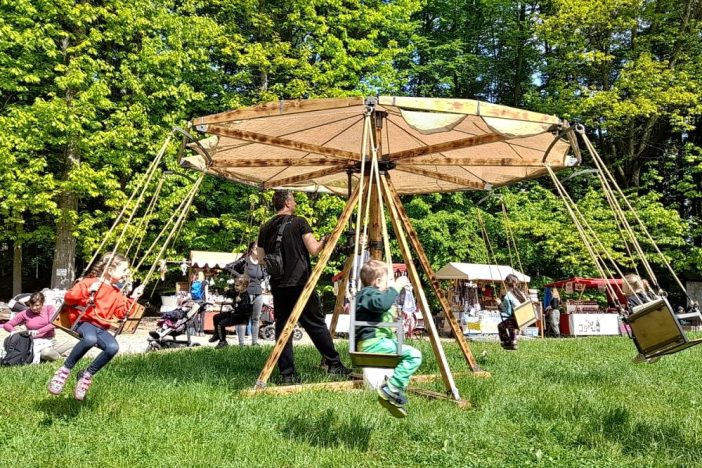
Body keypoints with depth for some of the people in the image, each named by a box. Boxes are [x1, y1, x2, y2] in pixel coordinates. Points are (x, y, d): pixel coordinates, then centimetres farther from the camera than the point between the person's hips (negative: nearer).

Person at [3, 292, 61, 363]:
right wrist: (13, 331, -18)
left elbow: (53, 324, -13)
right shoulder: (25, 314, 1)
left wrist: (38, 331, -24)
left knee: (46, 353, -34)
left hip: (47, 340, -2)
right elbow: (7, 325, 4)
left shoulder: (49, 309, -1)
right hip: (33, 341, 2)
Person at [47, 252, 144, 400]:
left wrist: (132, 299, 9)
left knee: (113, 347, -28)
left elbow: (120, 313, 17)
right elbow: (68, 298, -7)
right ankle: (65, 370, -20)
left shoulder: (117, 293, 18)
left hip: (101, 328, 5)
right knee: (90, 339, -41)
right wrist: (88, 291, -20)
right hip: (84, 322, -5)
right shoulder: (90, 282, -1)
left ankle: (86, 375, -7)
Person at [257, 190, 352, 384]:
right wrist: (324, 241, 11)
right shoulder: (299, 222, -3)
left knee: (282, 327, 6)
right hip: (300, 283, -4)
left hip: (278, 286, 4)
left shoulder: (265, 228, 10)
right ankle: (334, 365, 10)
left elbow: (260, 259, 12)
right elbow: (314, 250, -6)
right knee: (316, 324, 4)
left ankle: (287, 374, 5)